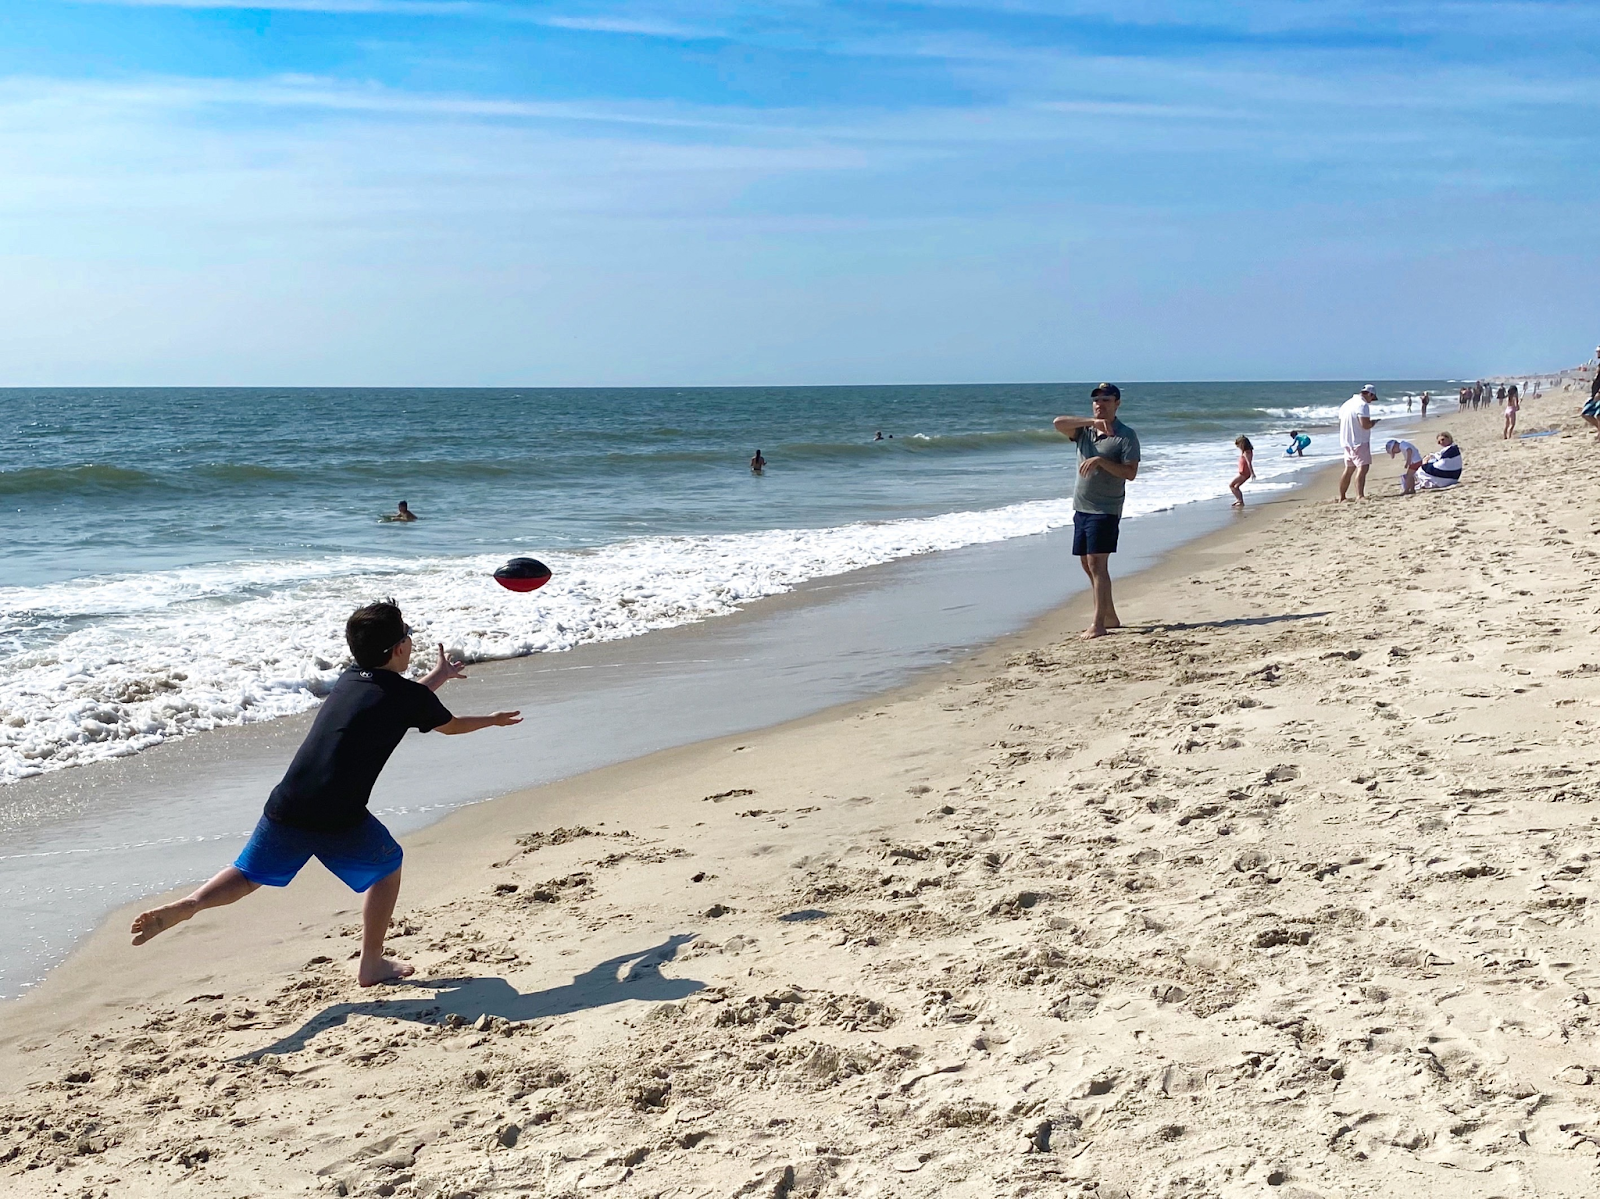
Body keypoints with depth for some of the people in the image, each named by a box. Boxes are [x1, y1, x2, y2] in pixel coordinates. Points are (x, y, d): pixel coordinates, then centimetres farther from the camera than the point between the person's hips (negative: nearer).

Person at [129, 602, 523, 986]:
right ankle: (372, 965, 22)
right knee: (386, 867, 19)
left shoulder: (349, 679, 18)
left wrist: (440, 674, 53)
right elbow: (450, 724, 19)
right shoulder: (408, 695, -1)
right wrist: (493, 720, 38)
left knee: (247, 875, 21)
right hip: (338, 820, -5)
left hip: (284, 808, 6)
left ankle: (186, 905, -4)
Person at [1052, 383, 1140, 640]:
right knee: (1088, 564, 13)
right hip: (1081, 507, 7)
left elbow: (1130, 473, -13)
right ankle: (1110, 617, 25)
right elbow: (1058, 423, -9)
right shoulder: (1085, 430, 10)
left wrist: (1101, 461, -23)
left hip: (1105, 510, -7)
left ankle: (1099, 624, -10)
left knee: (1097, 564, -12)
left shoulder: (1126, 436, -5)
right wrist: (1092, 421, -17)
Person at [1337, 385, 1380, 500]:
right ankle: (1360, 496, -26)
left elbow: (1341, 423, 23)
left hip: (1347, 442, 9)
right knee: (1363, 467, -14)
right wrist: (1374, 421, -3)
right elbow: (1366, 425, -22)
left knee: (1349, 469, 16)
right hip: (1359, 442, -9)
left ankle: (1342, 497, 20)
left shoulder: (1346, 404, 15)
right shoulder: (1362, 405, -14)